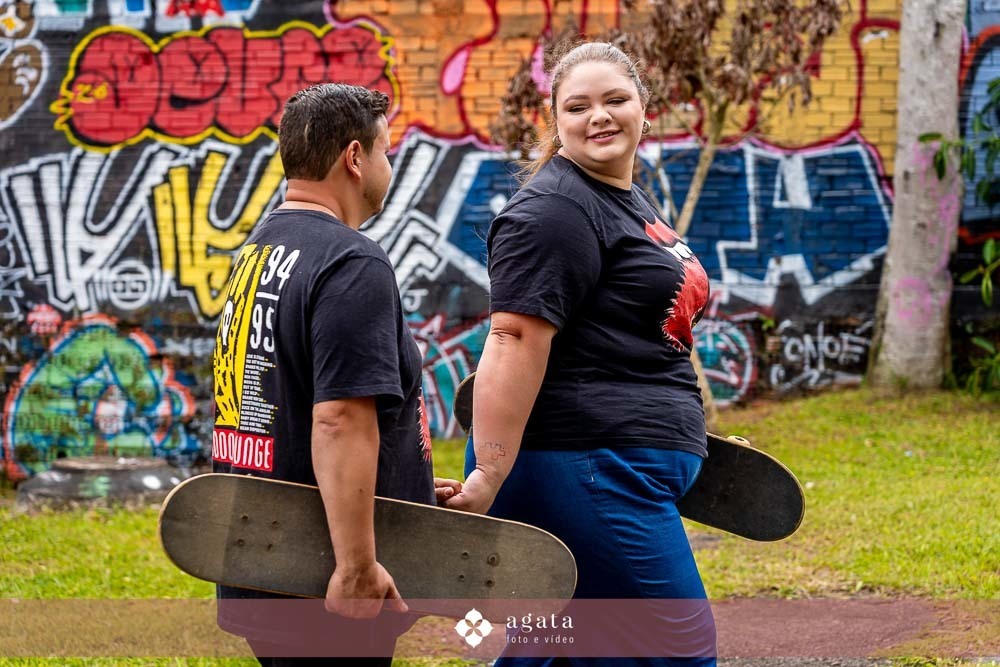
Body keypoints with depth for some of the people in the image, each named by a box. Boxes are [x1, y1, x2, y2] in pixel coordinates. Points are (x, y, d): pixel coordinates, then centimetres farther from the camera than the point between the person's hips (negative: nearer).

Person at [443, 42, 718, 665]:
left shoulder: (633, 200, 19)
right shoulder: (555, 211, -13)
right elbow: (515, 342, -21)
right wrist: (488, 477, -27)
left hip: (614, 469, 10)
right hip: (583, 468, -10)